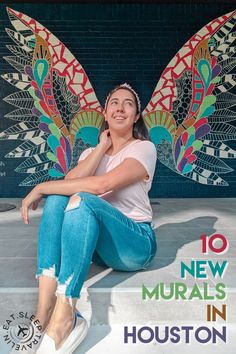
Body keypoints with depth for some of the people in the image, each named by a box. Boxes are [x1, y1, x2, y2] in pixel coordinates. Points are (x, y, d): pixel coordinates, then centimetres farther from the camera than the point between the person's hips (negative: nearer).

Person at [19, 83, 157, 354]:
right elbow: (70, 181, -9)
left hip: (136, 244, -4)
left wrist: (41, 187, -17)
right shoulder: (91, 152, 14)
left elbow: (102, 184, -22)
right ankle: (44, 311, -31)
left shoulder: (144, 148, -4)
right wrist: (102, 147, -6)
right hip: (98, 244, 5)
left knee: (82, 200, -31)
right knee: (58, 197, -22)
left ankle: (62, 319, -35)